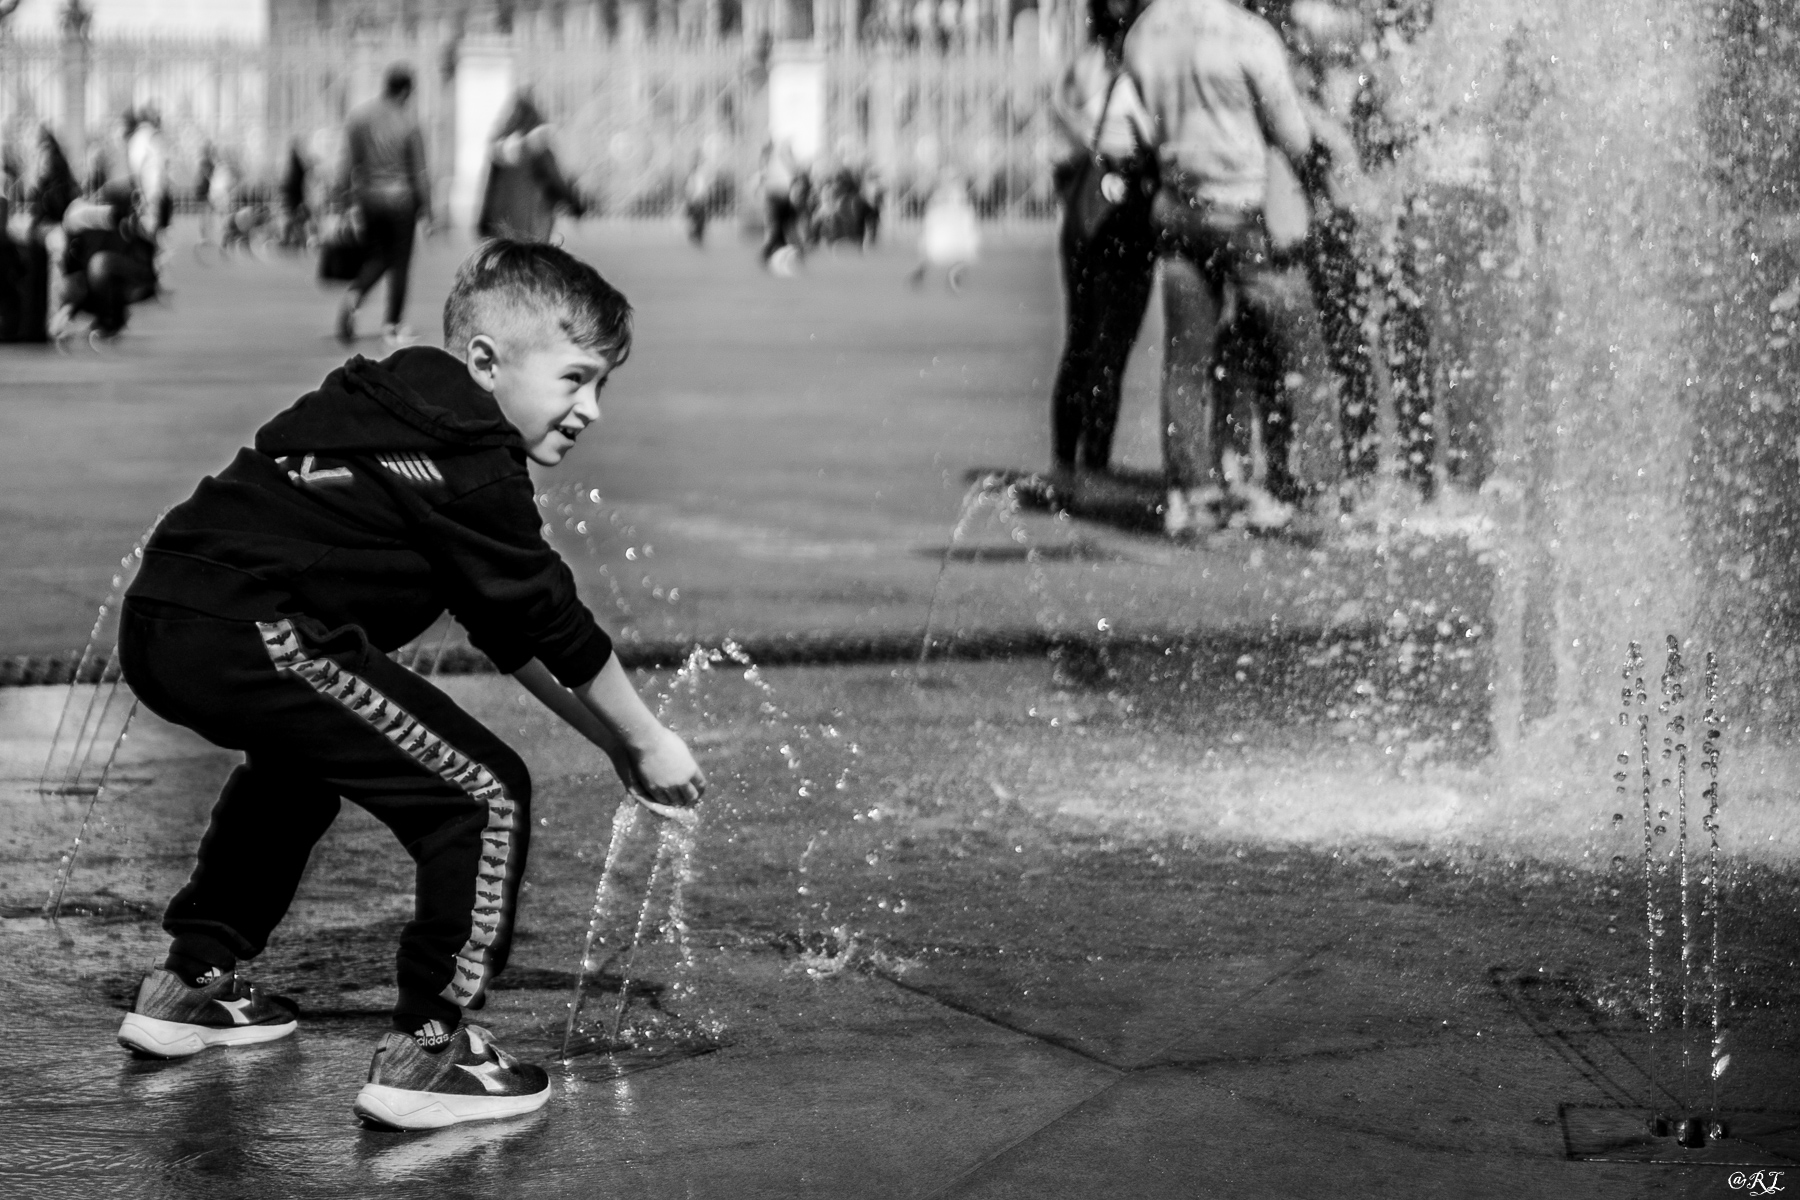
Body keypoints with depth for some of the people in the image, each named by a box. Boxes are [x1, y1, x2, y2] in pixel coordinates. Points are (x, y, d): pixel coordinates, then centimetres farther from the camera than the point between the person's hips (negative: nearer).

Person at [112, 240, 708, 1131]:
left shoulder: (403, 410, 24)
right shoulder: (470, 463, -6)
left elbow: (508, 629, 28)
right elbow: (554, 626, 1)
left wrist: (607, 734, 27)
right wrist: (645, 743, 14)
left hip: (157, 620, 10)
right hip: (250, 637, -10)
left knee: (298, 759, 40)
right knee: (485, 796, -3)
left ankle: (193, 980, 44)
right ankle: (427, 1048, -2)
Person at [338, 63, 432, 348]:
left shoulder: (358, 116, -3)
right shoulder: (408, 123, -12)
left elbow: (348, 162, 1)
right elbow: (419, 171, -7)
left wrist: (348, 196, 10)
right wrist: (426, 206, 3)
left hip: (367, 196, 4)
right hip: (400, 196, -4)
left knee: (375, 258, 17)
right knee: (399, 262, 7)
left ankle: (353, 297, -11)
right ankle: (392, 327, 9)